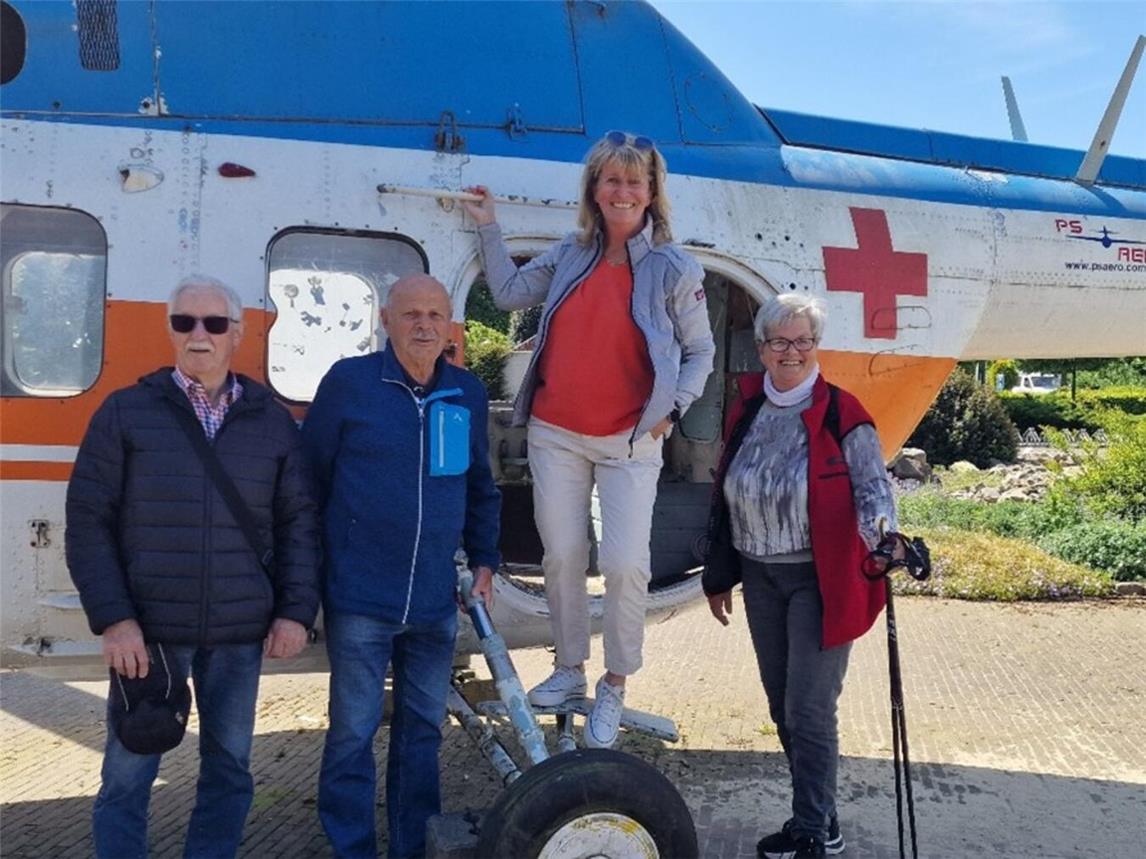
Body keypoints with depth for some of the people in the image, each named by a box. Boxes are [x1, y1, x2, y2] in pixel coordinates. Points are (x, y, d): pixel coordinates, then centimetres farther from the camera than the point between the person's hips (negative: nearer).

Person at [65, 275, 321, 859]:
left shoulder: (272, 420, 6)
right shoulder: (126, 411, 1)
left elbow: (300, 521, 6)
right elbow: (88, 521, -2)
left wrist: (296, 610, -2)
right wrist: (113, 618, -9)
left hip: (241, 633, 2)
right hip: (147, 629, -2)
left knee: (229, 766, 12)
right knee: (128, 773, 7)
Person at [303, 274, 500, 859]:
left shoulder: (469, 394, 7)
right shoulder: (348, 382, -4)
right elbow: (309, 478, 1)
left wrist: (484, 559, 13)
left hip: (435, 602, 4)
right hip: (360, 597, -4)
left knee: (423, 729, 14)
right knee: (354, 732, 5)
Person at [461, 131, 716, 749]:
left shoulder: (674, 270, -4)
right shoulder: (570, 256, 6)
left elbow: (700, 351, 2)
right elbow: (510, 292, 16)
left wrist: (673, 407, -10)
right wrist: (488, 227, 16)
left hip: (630, 442, -3)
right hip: (556, 436, 4)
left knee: (624, 564, -9)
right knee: (562, 555, 9)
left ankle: (614, 688, 12)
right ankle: (569, 669, 28)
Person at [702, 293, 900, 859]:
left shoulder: (840, 413, -11)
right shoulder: (748, 417, 6)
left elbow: (873, 484, -11)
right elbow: (724, 499, 12)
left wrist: (879, 534, -33)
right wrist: (719, 576, 16)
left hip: (819, 581, -6)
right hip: (761, 579, 6)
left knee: (809, 712, -3)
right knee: (782, 707, 14)